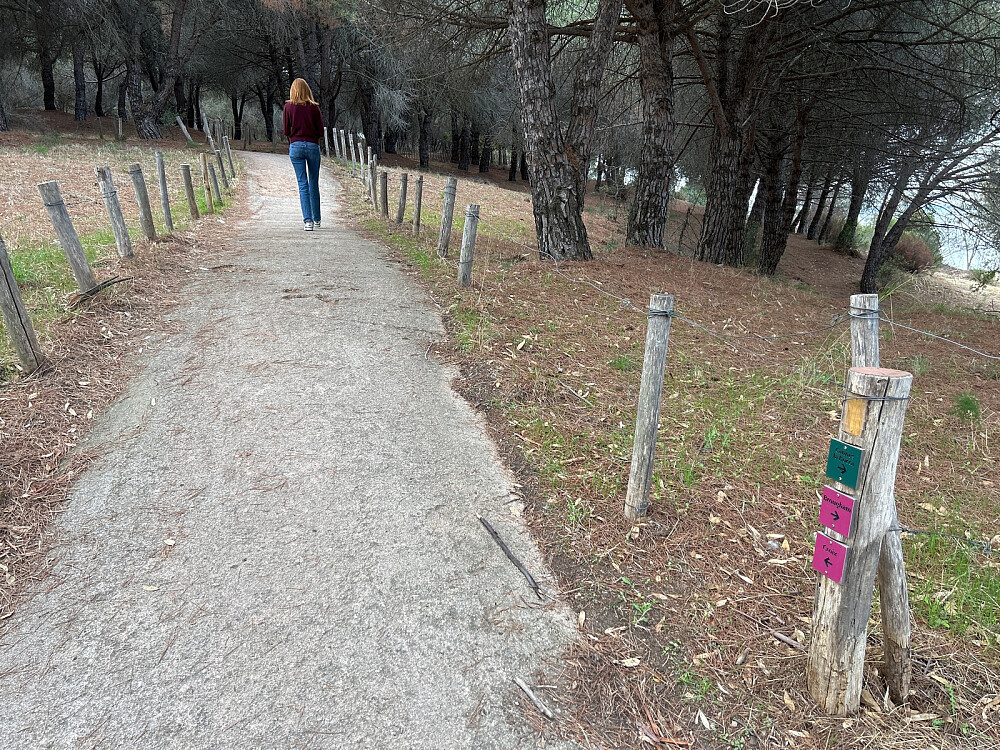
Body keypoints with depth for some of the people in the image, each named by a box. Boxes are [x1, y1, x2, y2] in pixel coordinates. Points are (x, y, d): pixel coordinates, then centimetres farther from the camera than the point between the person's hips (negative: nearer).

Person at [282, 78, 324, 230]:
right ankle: (316, 219, 21)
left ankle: (308, 220, -10)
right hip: (313, 145, 0)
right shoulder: (314, 107, 0)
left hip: (296, 146, 0)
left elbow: (285, 131, 1)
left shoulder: (288, 107, 0)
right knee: (314, 184, 12)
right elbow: (321, 131, 1)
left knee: (303, 184, -1)